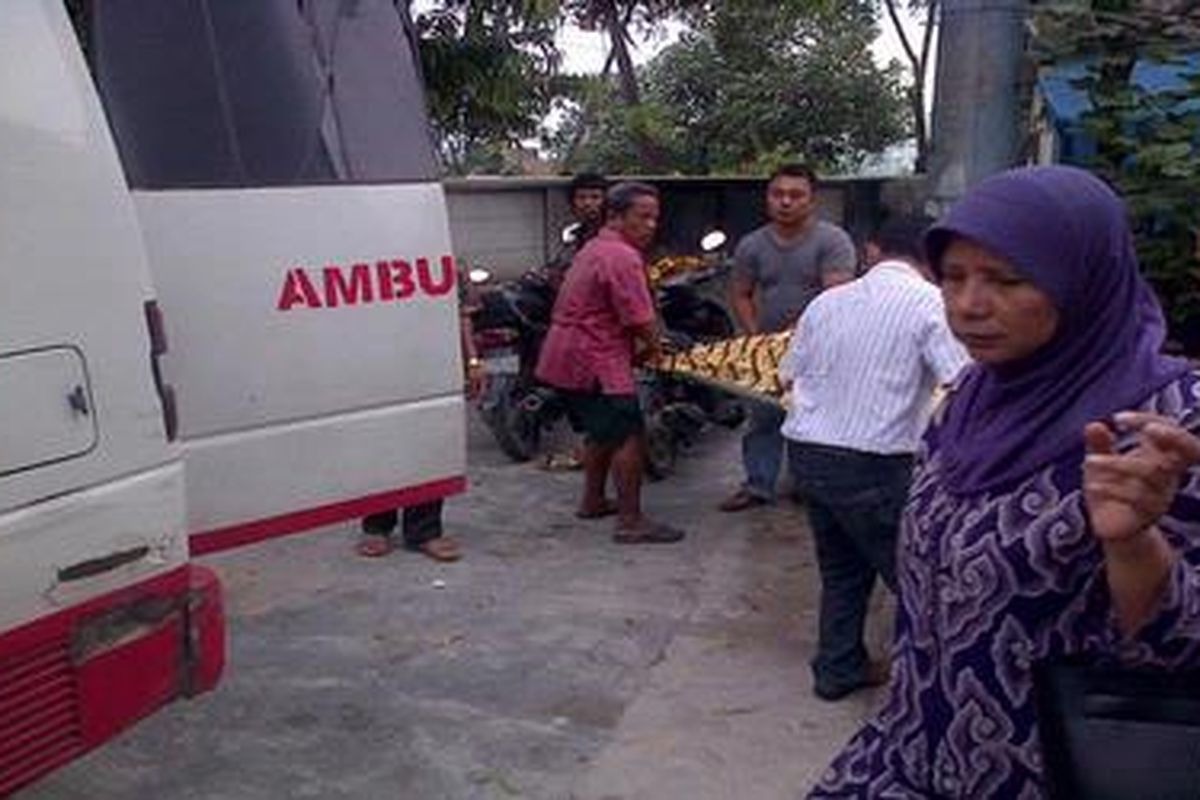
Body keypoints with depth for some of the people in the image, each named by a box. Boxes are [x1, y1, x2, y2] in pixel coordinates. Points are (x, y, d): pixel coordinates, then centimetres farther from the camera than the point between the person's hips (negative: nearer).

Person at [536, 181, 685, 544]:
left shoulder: (595, 248, 16)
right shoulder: (623, 258, -18)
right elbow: (640, 320, -20)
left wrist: (644, 341, 13)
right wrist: (652, 347, 1)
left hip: (565, 356, 11)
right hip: (594, 360, -11)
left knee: (601, 432, 23)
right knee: (629, 437, -7)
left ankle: (592, 501, 35)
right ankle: (631, 522, -5)